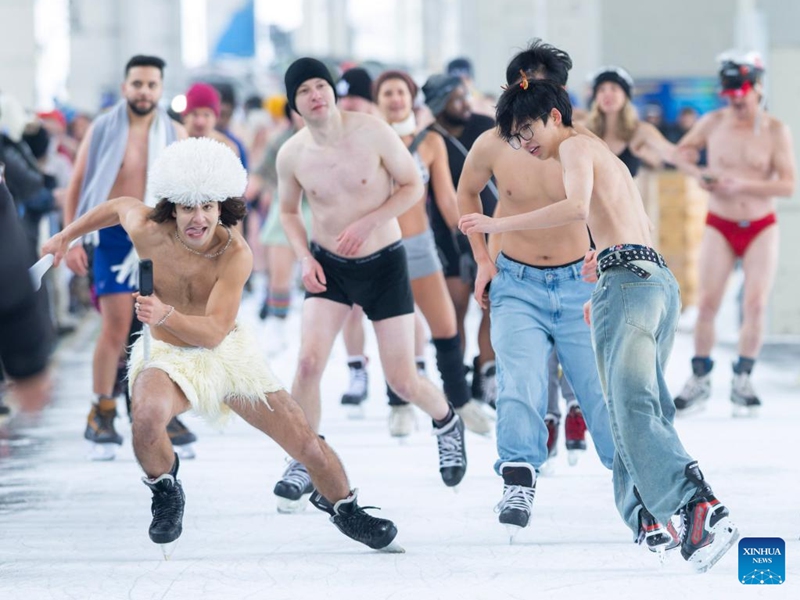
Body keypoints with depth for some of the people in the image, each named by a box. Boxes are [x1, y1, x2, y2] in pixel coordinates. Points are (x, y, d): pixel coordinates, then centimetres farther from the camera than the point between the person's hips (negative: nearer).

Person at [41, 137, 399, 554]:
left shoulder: (235, 253, -24)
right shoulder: (148, 231, -20)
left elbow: (214, 331, -31)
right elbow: (121, 205, 5)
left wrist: (165, 315, -50)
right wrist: (66, 236, 17)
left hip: (227, 353, 1)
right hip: (167, 356, 0)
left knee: (307, 444, -1)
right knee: (147, 416, -37)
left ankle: (342, 507, 29)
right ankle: (164, 492, -6)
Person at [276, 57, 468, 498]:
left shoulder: (372, 132, -15)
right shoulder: (291, 155, -7)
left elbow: (413, 185, -7)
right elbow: (289, 212, 11)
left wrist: (367, 223, -19)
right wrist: (304, 257, -6)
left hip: (384, 264, -2)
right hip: (328, 267, 2)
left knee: (402, 381, 1)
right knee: (309, 361, -18)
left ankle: (447, 422, 34)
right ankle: (304, 459, 0)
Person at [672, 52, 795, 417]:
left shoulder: (775, 131, -7)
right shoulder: (713, 123, 0)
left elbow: (788, 184, -13)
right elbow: (682, 151, 16)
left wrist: (744, 185, -24)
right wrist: (696, 174, -5)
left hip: (761, 227, -1)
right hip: (719, 226, 1)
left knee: (756, 304, -8)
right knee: (706, 303, -7)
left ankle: (742, 380, 5)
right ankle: (700, 381, 3)